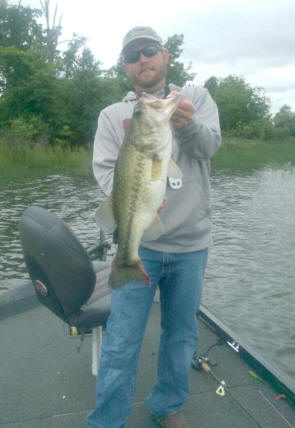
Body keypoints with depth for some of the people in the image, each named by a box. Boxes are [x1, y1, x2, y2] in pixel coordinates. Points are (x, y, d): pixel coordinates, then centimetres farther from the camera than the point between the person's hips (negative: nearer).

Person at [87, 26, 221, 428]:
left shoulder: (195, 97, 7)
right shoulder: (112, 115, 6)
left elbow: (210, 143, -11)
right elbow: (105, 168, -6)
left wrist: (187, 125, -34)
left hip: (191, 244, 2)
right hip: (138, 243, -1)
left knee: (182, 335, 15)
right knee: (121, 342, 1)